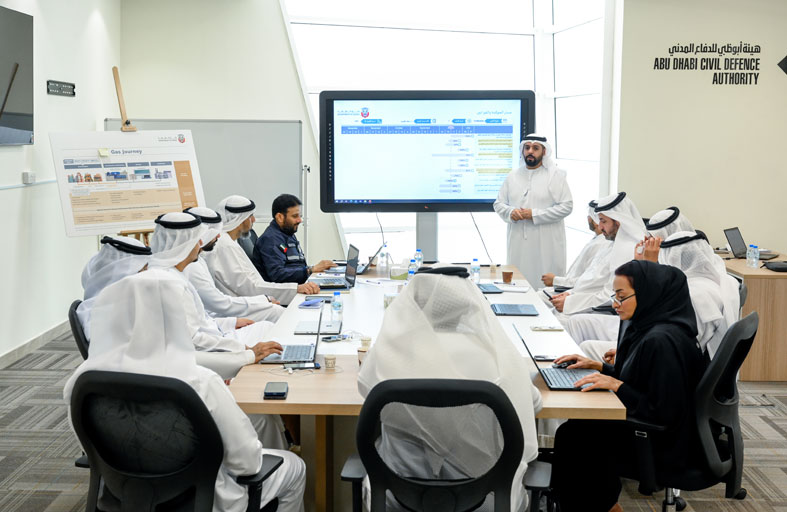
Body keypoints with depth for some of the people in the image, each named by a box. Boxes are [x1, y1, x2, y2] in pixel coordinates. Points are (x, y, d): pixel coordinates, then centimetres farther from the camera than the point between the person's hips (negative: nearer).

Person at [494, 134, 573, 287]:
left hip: (546, 245, -4)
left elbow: (566, 206, -7)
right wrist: (510, 212, -10)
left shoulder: (555, 175, 1)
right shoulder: (512, 176, 14)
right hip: (518, 243, 4)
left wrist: (535, 214, -14)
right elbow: (498, 204, 14)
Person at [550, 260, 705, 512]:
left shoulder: (662, 341, -28)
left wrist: (616, 385, -24)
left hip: (663, 447, -9)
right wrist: (598, 366, 3)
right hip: (650, 430, 9)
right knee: (571, 430, 8)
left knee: (573, 440, -1)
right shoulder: (646, 327, 1)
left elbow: (663, 413, -26)